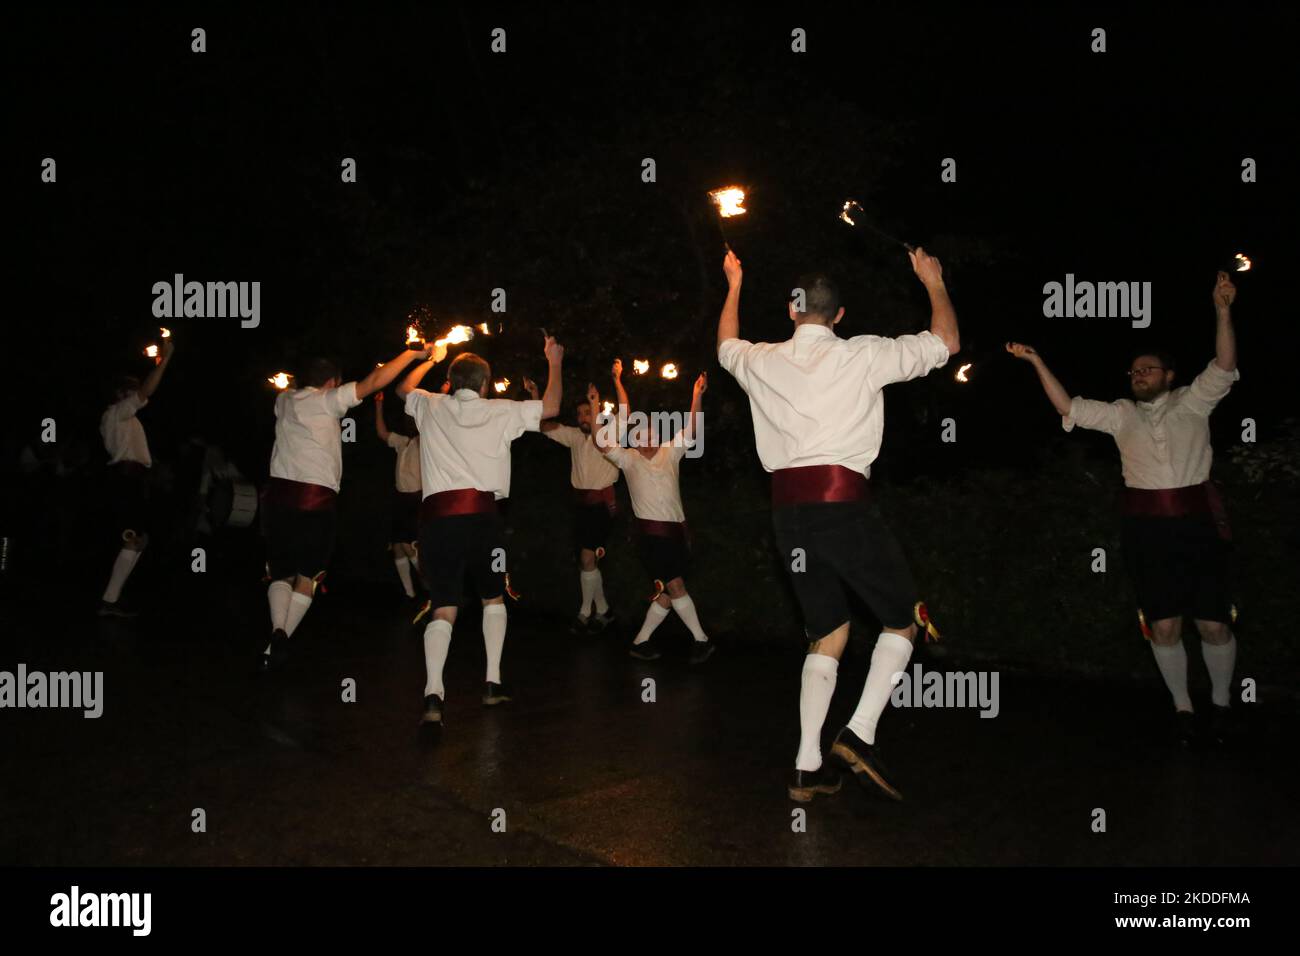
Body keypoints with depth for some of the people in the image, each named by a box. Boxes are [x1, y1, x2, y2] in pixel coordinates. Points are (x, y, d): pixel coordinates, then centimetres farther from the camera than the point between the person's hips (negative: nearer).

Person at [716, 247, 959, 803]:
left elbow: (726, 345, 35)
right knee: (901, 620, 13)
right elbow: (946, 342, 9)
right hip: (843, 503, -5)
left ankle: (808, 767, 13)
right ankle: (860, 734, -3)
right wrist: (934, 282, 24)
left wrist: (733, 286, 48)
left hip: (788, 509, 5)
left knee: (827, 634, 16)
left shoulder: (761, 361, 11)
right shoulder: (862, 355, 0)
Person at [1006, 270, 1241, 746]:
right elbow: (1068, 408, 3)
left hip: (1197, 524, -1)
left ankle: (1221, 703, 22)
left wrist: (1222, 311, -21)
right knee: (1164, 625, 2)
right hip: (1146, 529, 2)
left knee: (1214, 623, 1)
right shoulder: (1121, 414, 9)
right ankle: (1182, 706, 18)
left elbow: (1224, 368, -9)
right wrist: (1038, 363, -4)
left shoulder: (1192, 402, 4)